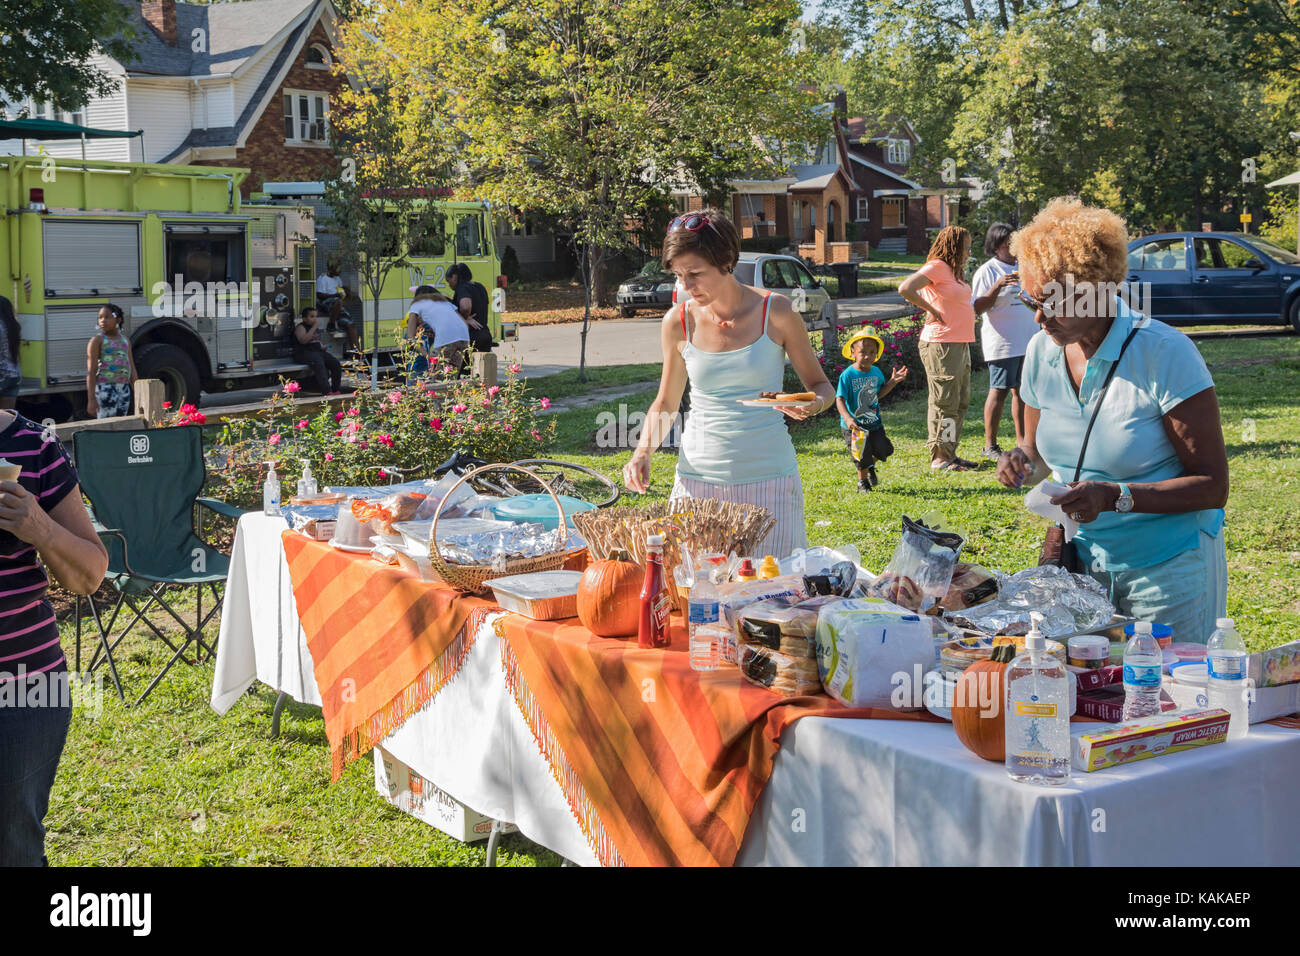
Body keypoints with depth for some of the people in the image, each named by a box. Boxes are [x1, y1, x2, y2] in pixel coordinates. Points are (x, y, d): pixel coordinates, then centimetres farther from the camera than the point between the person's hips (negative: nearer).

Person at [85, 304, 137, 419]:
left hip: (124, 389, 6)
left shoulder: (125, 340, 14)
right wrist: (91, 399, -17)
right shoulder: (97, 340, -3)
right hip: (105, 388, -6)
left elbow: (132, 370, 16)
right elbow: (91, 372, -9)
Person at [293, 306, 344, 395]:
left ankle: (335, 390, -11)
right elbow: (303, 340, -24)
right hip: (304, 353, -8)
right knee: (318, 362, -37)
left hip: (318, 351, 8)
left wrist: (322, 346, 12)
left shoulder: (316, 328, 21)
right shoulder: (300, 327, -5)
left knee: (336, 364, -15)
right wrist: (314, 327, -22)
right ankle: (326, 392, -47)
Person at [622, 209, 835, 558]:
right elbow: (665, 404, 13)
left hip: (768, 477, -2)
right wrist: (643, 451, -4)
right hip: (698, 478, 2)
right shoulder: (678, 322, 1)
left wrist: (812, 405, -18)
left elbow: (821, 386, 5)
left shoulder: (775, 312, -5)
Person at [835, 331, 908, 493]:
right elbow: (840, 400, -22)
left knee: (883, 449, -2)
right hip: (854, 425, -5)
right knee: (863, 456, -3)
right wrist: (848, 418, -37)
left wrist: (893, 380, 6)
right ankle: (862, 481, 25)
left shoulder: (876, 372, 2)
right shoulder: (847, 375, -17)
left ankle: (870, 466, 32)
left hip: (874, 423, 5)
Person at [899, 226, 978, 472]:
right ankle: (939, 458, -1)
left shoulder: (954, 271, 19)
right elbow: (905, 289, -21)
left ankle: (949, 454, 19)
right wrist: (931, 311, -14)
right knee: (945, 403, -7)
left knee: (961, 402, 12)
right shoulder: (936, 267, -10)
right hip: (941, 344, -10)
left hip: (960, 344, 10)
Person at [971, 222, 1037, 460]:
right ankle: (990, 445, 2)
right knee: (999, 392, -4)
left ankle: (1022, 442, 17)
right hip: (1002, 342, -7)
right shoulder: (987, 271, -6)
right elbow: (978, 308, -15)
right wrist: (998, 286, -25)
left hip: (1028, 340, 7)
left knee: (1023, 391, 10)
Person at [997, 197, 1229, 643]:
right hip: (1084, 557, 5)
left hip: (1169, 565, -4)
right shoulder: (1041, 351, -1)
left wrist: (1116, 497, -31)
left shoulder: (1165, 353, -18)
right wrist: (1021, 462, -9)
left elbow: (1212, 486, -18)